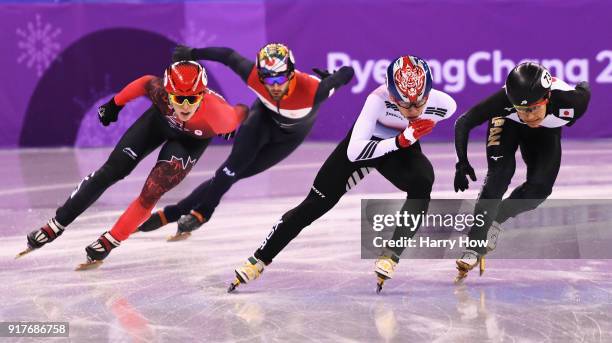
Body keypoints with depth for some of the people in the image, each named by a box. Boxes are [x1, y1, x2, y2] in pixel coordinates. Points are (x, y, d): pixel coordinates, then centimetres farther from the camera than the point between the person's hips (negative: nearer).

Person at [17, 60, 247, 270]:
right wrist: (115, 104, -1)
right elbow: (147, 82, -14)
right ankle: (55, 226, 10)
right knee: (111, 170, 0)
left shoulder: (217, 113, -42)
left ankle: (108, 243, 2)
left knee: (152, 192, -16)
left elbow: (241, 112, -20)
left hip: (192, 139, -2)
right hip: (161, 119, 2)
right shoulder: (161, 92, -38)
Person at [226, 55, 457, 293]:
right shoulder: (379, 99, -36)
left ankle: (390, 257, -20)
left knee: (422, 185, -31)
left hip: (403, 148, 2)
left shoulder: (443, 104, -28)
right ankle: (259, 260, 7)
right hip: (366, 143, -2)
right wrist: (400, 141, -44)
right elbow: (354, 152, -38)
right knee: (316, 204, -3)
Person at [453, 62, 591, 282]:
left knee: (540, 188, -13)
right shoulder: (503, 100, -42)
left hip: (545, 133, 2)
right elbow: (463, 123, -30)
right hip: (507, 124, -2)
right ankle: (474, 248, -21)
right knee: (500, 175, -22)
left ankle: (496, 220, 13)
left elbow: (584, 90, -15)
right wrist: (462, 162, -34)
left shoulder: (570, 101, -41)